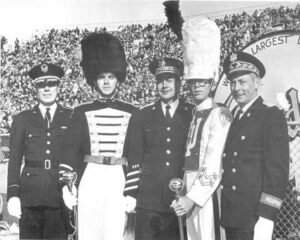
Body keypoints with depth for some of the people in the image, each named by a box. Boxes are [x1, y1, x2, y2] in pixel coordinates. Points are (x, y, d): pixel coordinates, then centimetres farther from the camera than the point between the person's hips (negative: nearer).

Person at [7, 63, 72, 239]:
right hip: (30, 194, 1)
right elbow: (15, 160, 7)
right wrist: (13, 195, -2)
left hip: (61, 193, -1)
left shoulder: (73, 118, 9)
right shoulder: (22, 120, 11)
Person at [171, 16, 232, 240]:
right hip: (190, 189, 7)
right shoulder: (192, 115, 16)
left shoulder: (219, 114, -8)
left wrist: (192, 197, -17)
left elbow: (214, 165, -15)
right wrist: (183, 192, 7)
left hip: (208, 191, -7)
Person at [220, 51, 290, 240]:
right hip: (229, 216, 6)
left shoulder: (272, 116, -7)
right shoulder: (232, 118, 13)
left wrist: (265, 218, -18)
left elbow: (278, 170, -13)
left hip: (253, 216, -6)